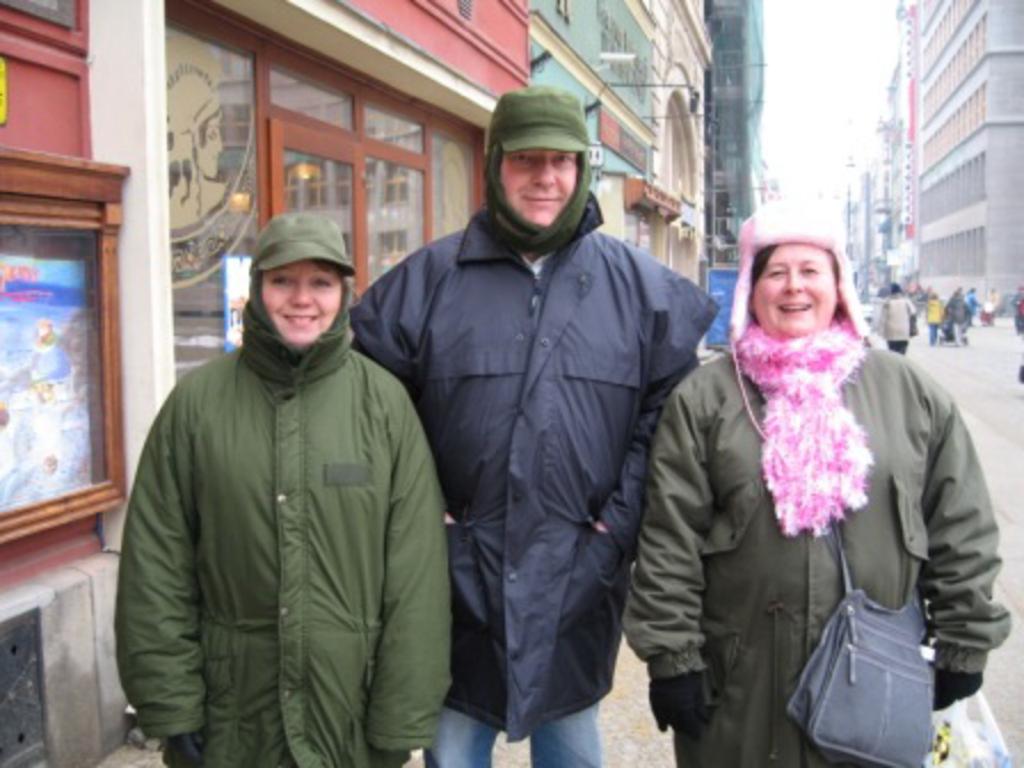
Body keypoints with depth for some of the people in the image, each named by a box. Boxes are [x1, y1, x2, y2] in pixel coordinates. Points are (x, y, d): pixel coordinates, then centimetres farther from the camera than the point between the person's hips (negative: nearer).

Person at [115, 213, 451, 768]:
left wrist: (404, 719, -6)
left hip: (352, 709, 0)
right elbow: (156, 564, -2)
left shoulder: (385, 401, -6)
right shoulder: (197, 400, -4)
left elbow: (416, 573, -6)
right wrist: (170, 705, -4)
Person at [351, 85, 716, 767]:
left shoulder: (639, 284, 2)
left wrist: (621, 523, -5)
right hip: (458, 574, 0)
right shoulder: (429, 277, 0)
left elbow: (669, 406, 1)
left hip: (580, 577, 1)